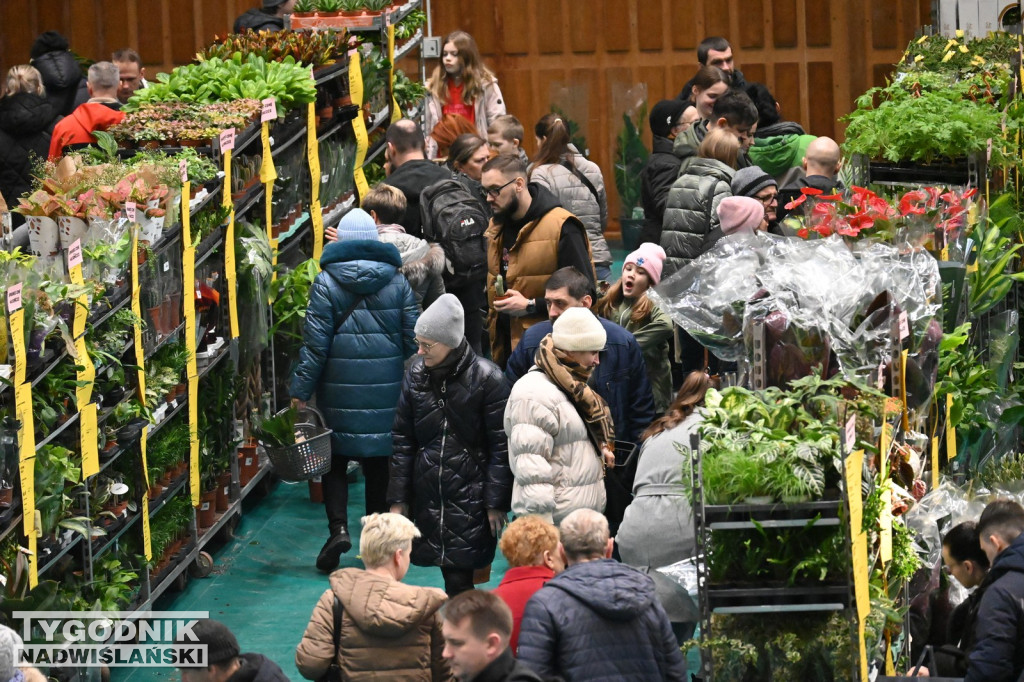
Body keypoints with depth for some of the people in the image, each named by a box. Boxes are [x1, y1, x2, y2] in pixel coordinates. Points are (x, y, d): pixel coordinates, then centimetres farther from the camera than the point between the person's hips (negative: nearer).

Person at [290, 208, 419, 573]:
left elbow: (315, 343, -9)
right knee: (378, 463, 11)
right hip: (385, 389, 2)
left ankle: (338, 527, -12)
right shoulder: (397, 282, 2)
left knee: (335, 460, 7)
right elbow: (413, 340, 3)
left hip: (339, 388, -2)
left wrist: (301, 392, -4)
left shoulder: (326, 283, -6)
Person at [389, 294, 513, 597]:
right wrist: (398, 498, 8)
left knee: (459, 575, -8)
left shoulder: (487, 378, -8)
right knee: (450, 573, 3)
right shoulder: (416, 375, 5)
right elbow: (403, 441, 10)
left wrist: (496, 503, -7)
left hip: (470, 493, -4)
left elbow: (500, 447, -6)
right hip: (429, 495, 4)